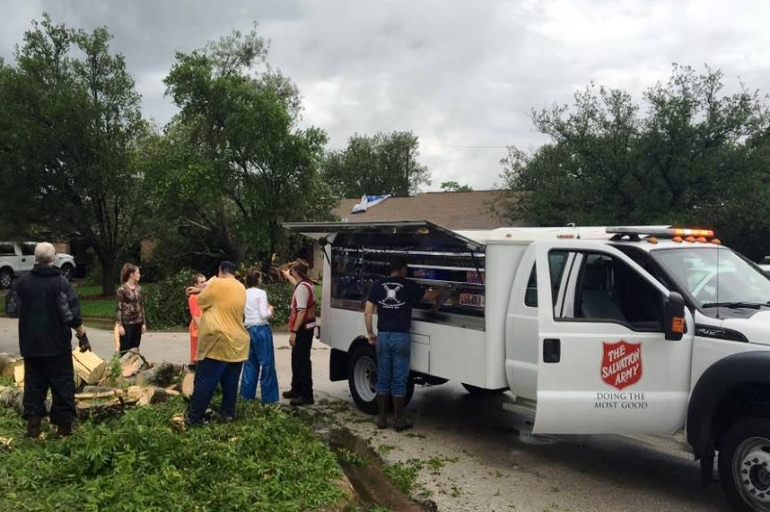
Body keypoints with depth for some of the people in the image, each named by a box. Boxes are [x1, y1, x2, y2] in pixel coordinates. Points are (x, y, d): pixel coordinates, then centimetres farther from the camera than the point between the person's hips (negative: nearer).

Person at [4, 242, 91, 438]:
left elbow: (11, 309, 9)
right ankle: (63, 425, 8)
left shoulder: (23, 282, 0)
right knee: (62, 384, 5)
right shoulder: (60, 282, -12)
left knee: (34, 383, 12)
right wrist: (82, 335, -7)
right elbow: (72, 313, -15)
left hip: (30, 344, 4)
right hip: (57, 344, -3)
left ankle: (33, 425, 9)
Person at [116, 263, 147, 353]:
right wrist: (120, 325, -14)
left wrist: (144, 323, 9)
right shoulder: (122, 289, -9)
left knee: (135, 350, 9)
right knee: (124, 350, -1)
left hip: (137, 323, 6)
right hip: (127, 323, -6)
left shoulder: (138, 288, 7)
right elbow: (119, 308, -10)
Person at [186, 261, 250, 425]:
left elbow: (201, 301, 5)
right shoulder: (241, 288, 12)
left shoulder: (217, 284, -9)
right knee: (230, 382, 13)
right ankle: (229, 412, 18)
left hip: (218, 342, -6)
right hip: (237, 343, 7)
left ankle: (194, 416, 1)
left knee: (205, 381, -3)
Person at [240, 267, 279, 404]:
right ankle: (269, 397, 3)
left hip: (248, 330, 6)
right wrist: (270, 309, 6)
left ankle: (247, 394, 18)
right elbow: (264, 314, -15)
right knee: (266, 363, 0)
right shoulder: (261, 293, -9)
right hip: (261, 329, -6)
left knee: (250, 363, 14)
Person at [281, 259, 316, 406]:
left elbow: (302, 312, -26)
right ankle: (297, 389, 30)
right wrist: (287, 276, 53)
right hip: (305, 327, 10)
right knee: (297, 359, 19)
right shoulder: (307, 284, 10)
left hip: (302, 328, -10)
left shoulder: (302, 288, -21)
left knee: (302, 361, -6)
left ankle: (307, 395, -2)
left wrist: (293, 331, -25)